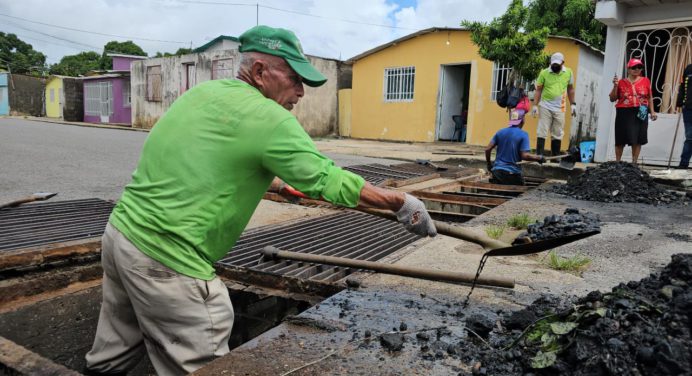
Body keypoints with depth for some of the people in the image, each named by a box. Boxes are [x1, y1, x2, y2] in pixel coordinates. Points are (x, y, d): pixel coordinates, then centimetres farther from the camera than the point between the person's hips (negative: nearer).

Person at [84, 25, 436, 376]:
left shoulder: (203, 91, 9)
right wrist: (401, 202, -4)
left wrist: (276, 181, 32)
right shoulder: (268, 118, -15)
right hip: (165, 261, -9)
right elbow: (330, 179, -15)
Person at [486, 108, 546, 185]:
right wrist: (539, 158, 1)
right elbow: (525, 156, -15)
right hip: (511, 172, -4)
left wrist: (489, 164, 19)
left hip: (496, 170, 5)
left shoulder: (500, 132, 7)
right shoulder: (523, 135, -7)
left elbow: (487, 149, 5)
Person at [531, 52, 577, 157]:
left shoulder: (568, 72, 4)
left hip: (560, 108, 3)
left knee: (557, 134, 8)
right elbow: (538, 90, -2)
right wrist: (535, 105, -9)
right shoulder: (544, 73, -4)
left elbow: (570, 89, 13)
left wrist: (573, 104, 10)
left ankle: (556, 156, 15)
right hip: (545, 107, -2)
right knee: (542, 132, -6)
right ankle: (539, 155, -4)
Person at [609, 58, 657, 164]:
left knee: (637, 139, 1)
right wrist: (615, 86, -8)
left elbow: (649, 98, 13)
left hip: (640, 113, 1)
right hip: (624, 113, -1)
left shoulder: (645, 81, 8)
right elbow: (612, 99, 5)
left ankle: (634, 163, 9)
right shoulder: (621, 82, 3)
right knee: (621, 139, 1)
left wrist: (652, 112, 7)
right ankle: (617, 162, 12)